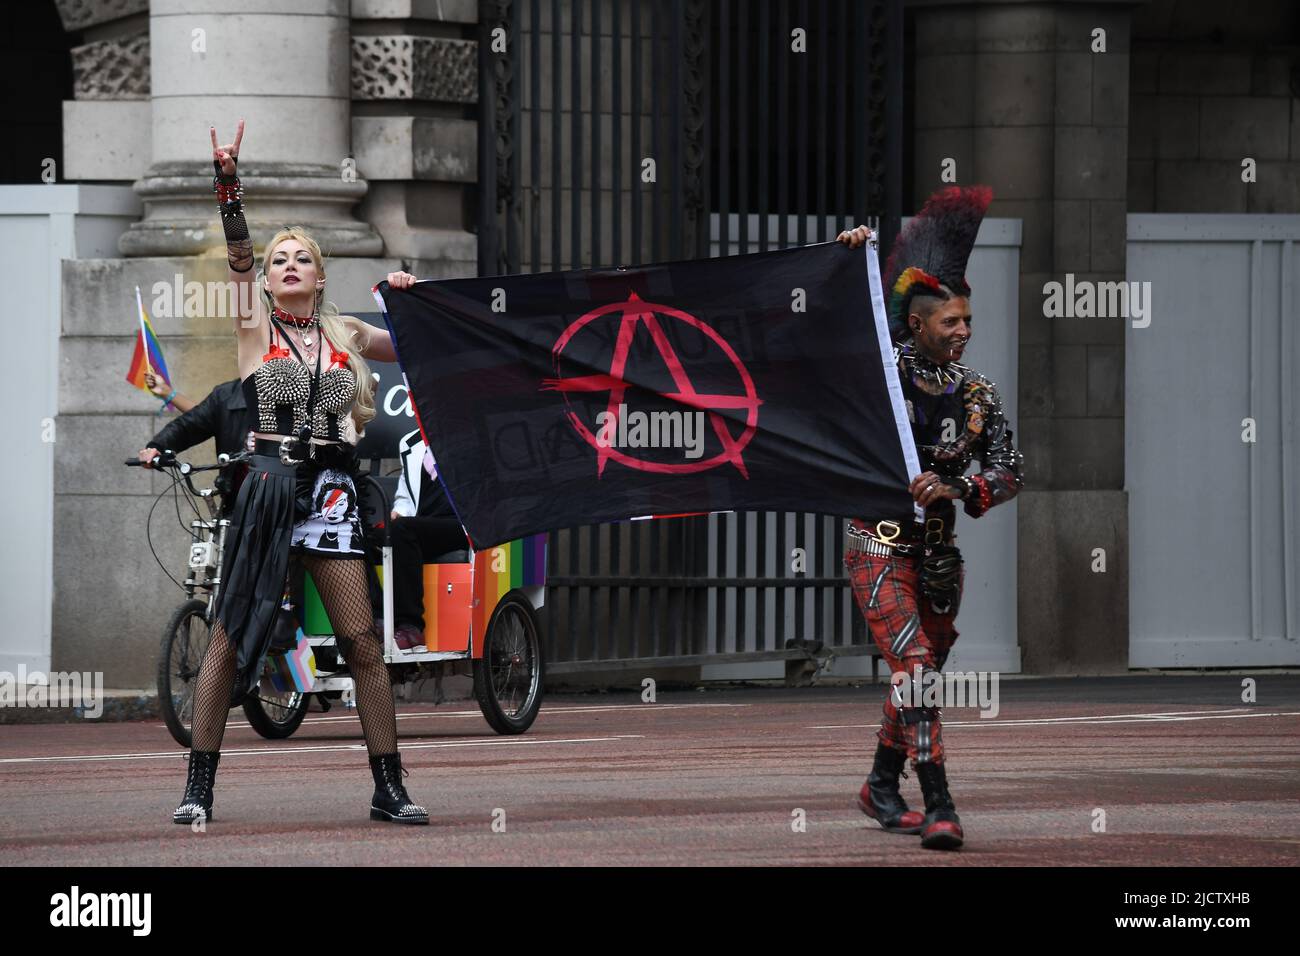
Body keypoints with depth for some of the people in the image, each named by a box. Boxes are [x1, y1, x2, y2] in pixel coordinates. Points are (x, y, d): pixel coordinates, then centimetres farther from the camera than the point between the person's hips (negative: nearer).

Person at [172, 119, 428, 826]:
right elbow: (237, 258, -8)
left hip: (331, 489, 2)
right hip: (267, 482, -2)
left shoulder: (344, 335, 14)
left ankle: (389, 789, 4)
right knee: (231, 635, -3)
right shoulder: (254, 329, 5)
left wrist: (408, 302, 7)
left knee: (361, 641, -1)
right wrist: (227, 183, -20)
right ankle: (198, 788, 0)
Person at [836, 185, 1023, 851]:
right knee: (914, 667, -18)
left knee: (918, 676, 16)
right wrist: (849, 260, -10)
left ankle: (881, 789, 36)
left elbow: (1009, 471, 3)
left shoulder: (977, 395, 3)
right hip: (879, 547, -5)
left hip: (940, 552, 5)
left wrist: (957, 489, -15)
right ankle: (939, 808, -22)